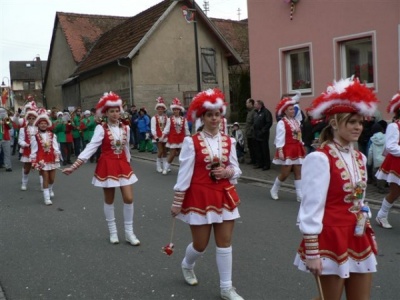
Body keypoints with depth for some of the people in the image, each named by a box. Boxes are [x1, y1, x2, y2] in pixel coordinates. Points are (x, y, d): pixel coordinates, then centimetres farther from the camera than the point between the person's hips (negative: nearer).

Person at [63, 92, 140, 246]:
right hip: (107, 166, -3)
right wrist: (75, 165, -27)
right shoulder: (101, 129, -11)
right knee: (109, 200, 8)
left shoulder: (125, 128, 2)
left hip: (123, 165, 4)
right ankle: (113, 232, 24)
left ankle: (129, 232, 14)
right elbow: (91, 147, -19)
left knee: (129, 198, 0)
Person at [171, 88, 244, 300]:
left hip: (224, 196, 4)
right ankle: (187, 265, 43)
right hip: (200, 197, -4)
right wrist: (177, 201, -10)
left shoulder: (228, 141, 2)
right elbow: (184, 174, -10)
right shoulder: (191, 142, -10)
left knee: (225, 242, 6)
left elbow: (236, 170, 9)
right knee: (200, 244, 8)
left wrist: (228, 172, -14)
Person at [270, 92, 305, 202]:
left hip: (297, 149, 7)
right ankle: (274, 190, 21)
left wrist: (302, 148, 11)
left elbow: (299, 136, 14)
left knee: (298, 172, 4)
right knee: (285, 173, -2)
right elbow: (280, 137, -16)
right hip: (287, 149, -7)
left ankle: (299, 194, 7)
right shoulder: (281, 123, -11)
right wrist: (280, 151, -22)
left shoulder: (297, 121, 12)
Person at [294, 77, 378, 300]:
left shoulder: (360, 158, 7)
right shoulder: (319, 158, -17)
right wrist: (312, 252, -17)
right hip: (331, 240, -7)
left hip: (358, 240, 8)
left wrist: (368, 235, 15)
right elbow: (312, 207, -18)